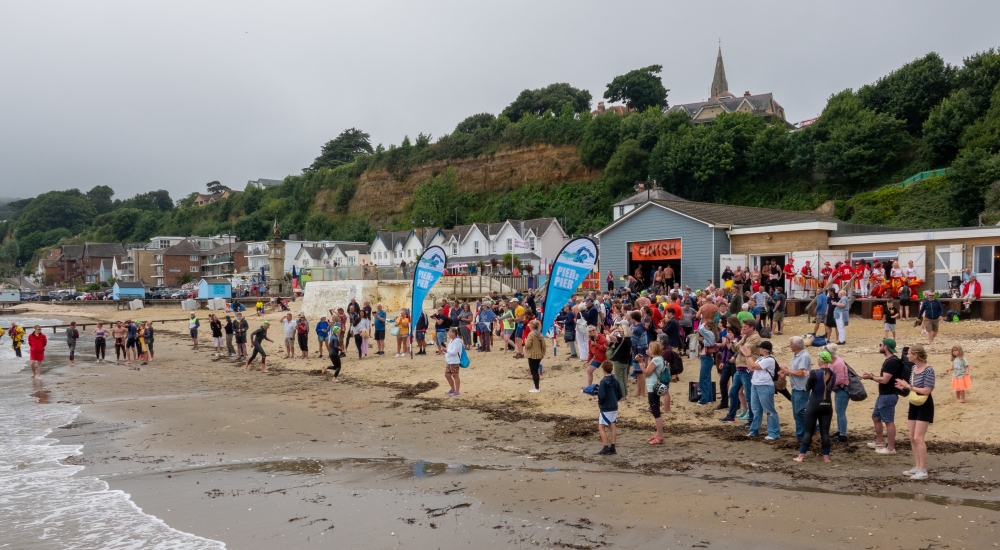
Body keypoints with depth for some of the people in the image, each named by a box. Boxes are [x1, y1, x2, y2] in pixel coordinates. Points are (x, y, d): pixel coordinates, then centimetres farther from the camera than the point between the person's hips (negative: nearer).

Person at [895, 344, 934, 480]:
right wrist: (904, 386, 0)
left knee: (918, 438, -10)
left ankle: (923, 470, -5)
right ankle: (917, 467, 17)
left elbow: (926, 391, -22)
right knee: (912, 438, 10)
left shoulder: (928, 370, -19)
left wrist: (908, 386, -18)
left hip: (924, 406, -9)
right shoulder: (914, 368, 7)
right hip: (914, 405, 9)